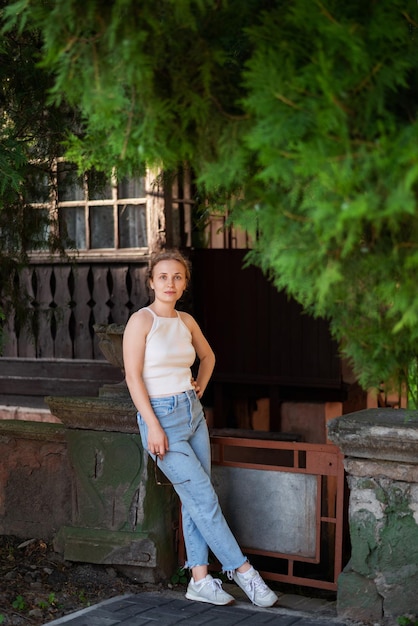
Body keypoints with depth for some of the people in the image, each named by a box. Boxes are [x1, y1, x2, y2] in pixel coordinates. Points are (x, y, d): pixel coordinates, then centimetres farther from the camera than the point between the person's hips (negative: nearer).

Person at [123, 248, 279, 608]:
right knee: (205, 499, -4)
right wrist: (153, 427, -19)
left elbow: (208, 356, 27)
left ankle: (200, 580, 11)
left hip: (193, 413, 7)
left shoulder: (186, 321, 8)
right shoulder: (142, 320, -10)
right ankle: (243, 571, 3)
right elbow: (133, 376, -14)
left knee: (195, 501, 6)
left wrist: (199, 390, 13)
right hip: (162, 417, -7)